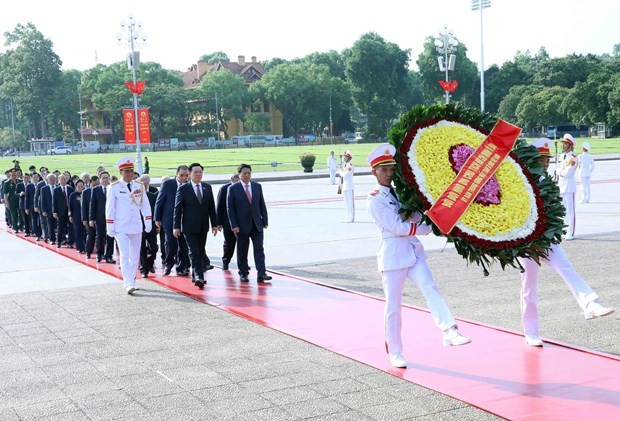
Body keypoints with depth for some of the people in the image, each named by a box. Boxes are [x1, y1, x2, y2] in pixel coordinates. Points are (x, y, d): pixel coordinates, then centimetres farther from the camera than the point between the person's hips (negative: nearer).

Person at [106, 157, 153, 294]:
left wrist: (148, 222, 3)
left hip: (136, 226, 4)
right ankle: (128, 284, -14)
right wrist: (110, 227, -5)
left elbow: (145, 205, 9)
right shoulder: (114, 187, -4)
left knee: (135, 256, 9)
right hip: (121, 227, -4)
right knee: (124, 255, -12)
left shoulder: (139, 186, 6)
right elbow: (110, 208, -2)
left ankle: (132, 281, 22)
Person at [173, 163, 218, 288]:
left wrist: (214, 224, 6)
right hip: (189, 227, -5)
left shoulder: (207, 187, 8)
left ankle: (196, 275, 21)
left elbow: (211, 207, 11)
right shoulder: (183, 188, -4)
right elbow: (177, 208, -3)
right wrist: (176, 226, -8)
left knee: (200, 252, 10)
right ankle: (198, 277, -16)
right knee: (194, 253, -10)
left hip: (203, 227, 5)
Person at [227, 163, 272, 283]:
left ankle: (261, 274, -7)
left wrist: (265, 220, 5)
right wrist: (234, 225, -12)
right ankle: (243, 273, 19)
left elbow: (262, 205, 10)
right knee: (242, 251, 6)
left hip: (257, 224, 3)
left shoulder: (257, 186, 7)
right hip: (242, 225, -2)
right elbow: (230, 208, -6)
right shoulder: (233, 189, -4)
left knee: (259, 249, -4)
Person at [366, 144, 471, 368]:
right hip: (392, 255, -5)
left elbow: (416, 218, 11)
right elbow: (398, 227, -15)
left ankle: (450, 332, -28)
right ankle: (394, 352, 14)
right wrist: (430, 228, -11)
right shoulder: (375, 199, -7)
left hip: (413, 251, 5)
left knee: (430, 289, -15)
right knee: (393, 306, 2)